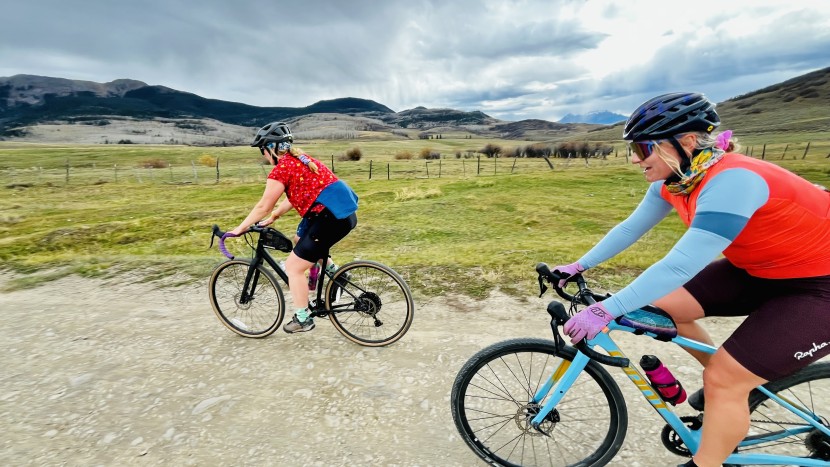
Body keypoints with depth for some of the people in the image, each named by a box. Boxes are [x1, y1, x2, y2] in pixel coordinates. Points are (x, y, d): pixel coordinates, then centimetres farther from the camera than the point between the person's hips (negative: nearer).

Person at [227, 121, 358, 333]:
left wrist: (240, 228, 10)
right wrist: (273, 217, 31)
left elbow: (263, 206, -2)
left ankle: (303, 319, 15)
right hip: (346, 213, 9)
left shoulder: (281, 169, -7)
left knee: (293, 267, 4)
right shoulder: (300, 159, 20)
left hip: (331, 218, -9)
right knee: (303, 239, 32)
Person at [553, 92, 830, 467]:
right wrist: (579, 265, -1)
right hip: (758, 268, 8)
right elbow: (630, 228, 0)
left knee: (723, 382, -9)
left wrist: (604, 310, -37)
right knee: (662, 307, 0)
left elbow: (679, 266, -38)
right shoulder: (672, 181, -8)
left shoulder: (731, 181, -33)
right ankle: (732, 382, 23)